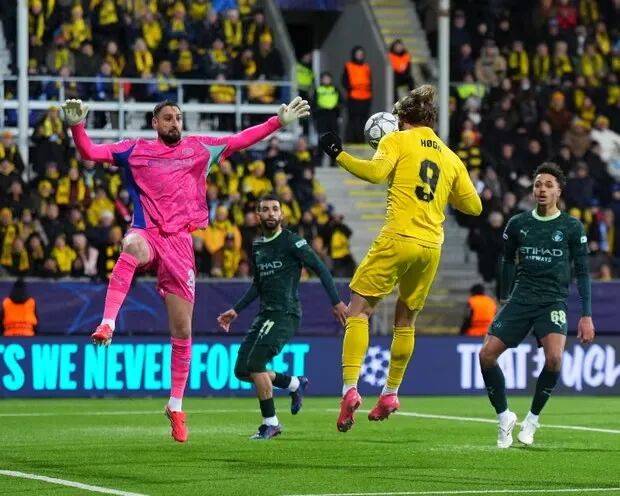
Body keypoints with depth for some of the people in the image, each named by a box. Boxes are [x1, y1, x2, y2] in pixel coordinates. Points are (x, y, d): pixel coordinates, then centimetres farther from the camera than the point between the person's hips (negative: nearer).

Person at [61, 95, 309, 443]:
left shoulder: (199, 148, 14)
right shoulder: (135, 150, 9)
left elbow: (239, 141, 18)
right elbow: (89, 152, 4)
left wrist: (279, 122, 13)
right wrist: (77, 125, -13)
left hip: (180, 241, 2)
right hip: (148, 233, -2)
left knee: (183, 329, 1)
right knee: (133, 245, -43)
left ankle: (176, 404, 14)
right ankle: (108, 324, -49)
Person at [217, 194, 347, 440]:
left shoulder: (291, 241, -8)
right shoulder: (257, 246, 15)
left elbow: (320, 269, -9)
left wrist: (336, 302, -15)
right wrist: (236, 310, 22)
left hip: (286, 314, -8)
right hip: (265, 314, 8)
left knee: (254, 364, -19)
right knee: (242, 371, 4)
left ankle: (270, 423, -8)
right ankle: (295, 384, 23)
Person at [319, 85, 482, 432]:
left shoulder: (398, 140, 3)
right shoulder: (450, 157, 17)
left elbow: (377, 172, -16)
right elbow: (473, 206, 19)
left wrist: (339, 155, -5)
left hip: (398, 238, -5)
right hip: (432, 246, 5)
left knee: (359, 310, 0)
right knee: (406, 320, 19)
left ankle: (350, 389, -15)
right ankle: (391, 393, 21)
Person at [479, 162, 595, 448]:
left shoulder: (571, 228, 1)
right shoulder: (517, 224, 7)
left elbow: (582, 272, 4)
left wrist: (586, 315, -1)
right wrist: (504, 298, 22)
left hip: (554, 301, -3)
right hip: (521, 300, 3)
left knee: (554, 356, -28)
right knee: (486, 355, -12)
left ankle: (533, 417, -4)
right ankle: (504, 417, 9)